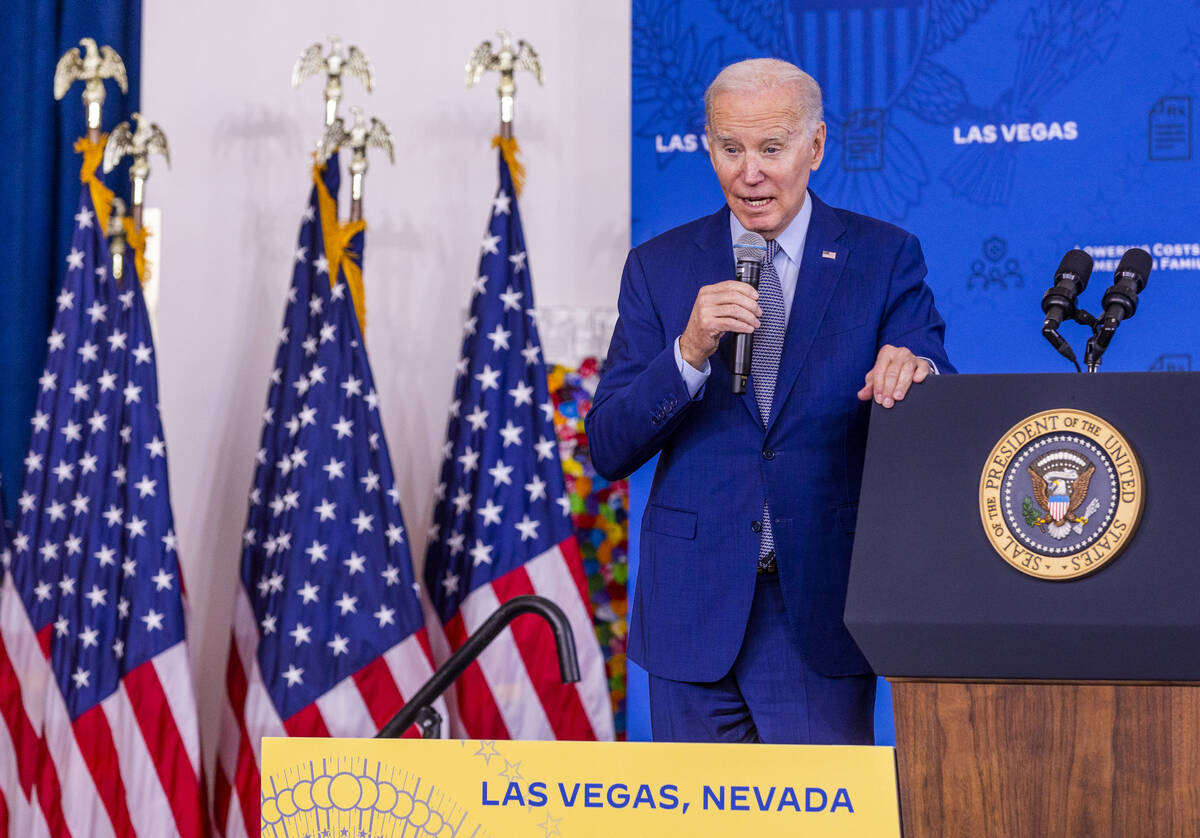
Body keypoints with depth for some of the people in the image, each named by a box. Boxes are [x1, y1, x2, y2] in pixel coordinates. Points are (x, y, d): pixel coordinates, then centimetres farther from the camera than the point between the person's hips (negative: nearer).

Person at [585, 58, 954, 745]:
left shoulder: (886, 258, 3)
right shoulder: (661, 268, 6)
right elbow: (608, 449, 0)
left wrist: (917, 372, -27)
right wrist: (689, 352, -17)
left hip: (822, 607, -1)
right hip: (694, 604, 2)